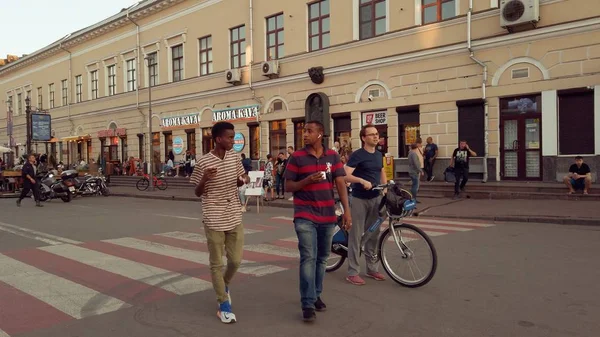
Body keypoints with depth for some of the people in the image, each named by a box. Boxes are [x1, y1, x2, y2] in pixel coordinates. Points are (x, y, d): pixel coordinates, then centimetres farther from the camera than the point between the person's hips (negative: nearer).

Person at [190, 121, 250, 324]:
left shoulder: (235, 157, 3)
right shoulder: (203, 162, -11)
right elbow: (198, 193, -3)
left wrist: (244, 179, -7)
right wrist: (204, 180, -24)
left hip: (235, 217, 5)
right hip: (214, 220, -4)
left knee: (236, 260, 10)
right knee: (217, 263, 6)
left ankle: (224, 286, 40)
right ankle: (223, 305, 18)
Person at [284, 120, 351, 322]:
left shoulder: (333, 156, 4)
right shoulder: (296, 157, -3)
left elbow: (341, 184, 3)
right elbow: (288, 187, -2)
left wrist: (347, 211, -4)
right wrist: (308, 180, -19)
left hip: (328, 216, 3)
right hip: (305, 216, -3)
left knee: (322, 258, 13)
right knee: (308, 258, -9)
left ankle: (316, 295, 30)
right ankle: (308, 304, -2)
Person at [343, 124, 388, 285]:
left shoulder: (379, 155, 11)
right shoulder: (357, 155, -11)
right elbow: (345, 175, -21)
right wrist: (362, 181, -33)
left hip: (376, 198, 7)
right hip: (359, 199, -7)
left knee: (374, 234, 12)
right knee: (356, 235, -2)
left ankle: (372, 269, 24)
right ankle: (352, 272, 5)